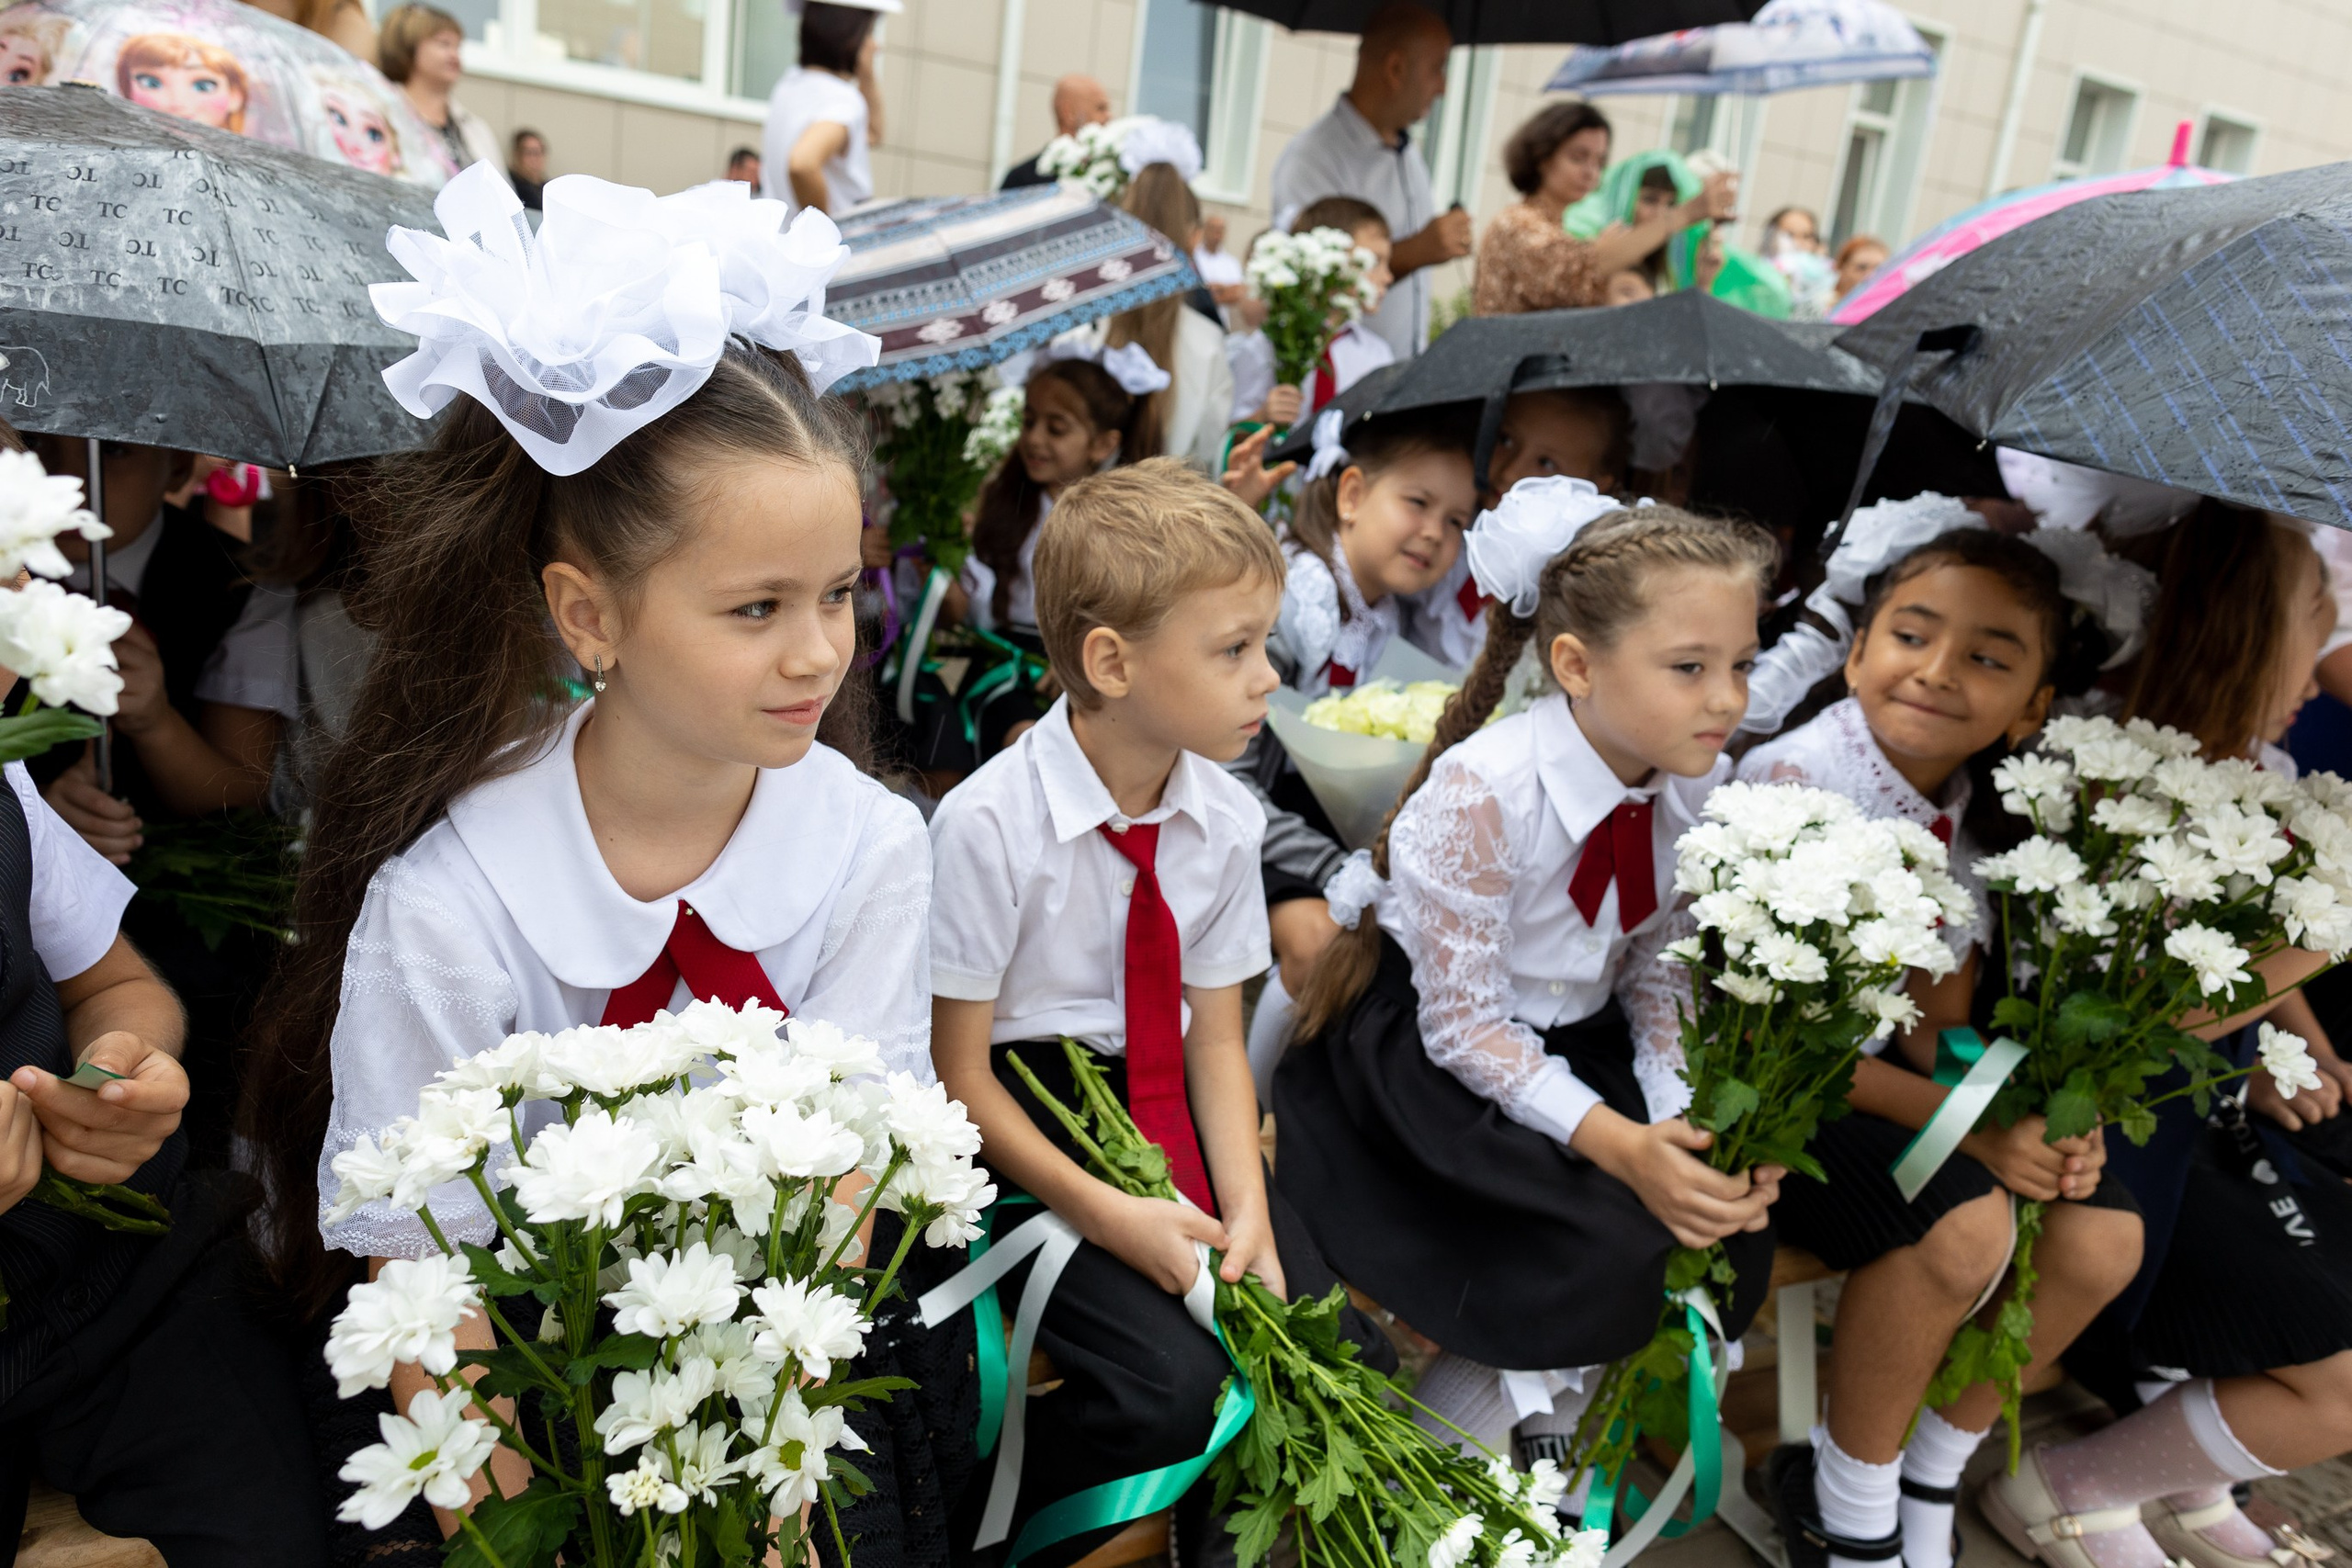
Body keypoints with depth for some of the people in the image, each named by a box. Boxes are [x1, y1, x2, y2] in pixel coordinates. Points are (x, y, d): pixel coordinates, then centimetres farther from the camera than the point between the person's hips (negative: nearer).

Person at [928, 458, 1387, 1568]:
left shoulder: (1222, 820, -2)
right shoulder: (988, 826, -19)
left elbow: (1215, 1038, 5)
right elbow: (959, 1077, -13)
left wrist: (1246, 1208, -10)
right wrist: (1108, 1215, -20)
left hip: (1169, 1111, 5)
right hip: (1026, 1126, -5)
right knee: (1171, 1383, -23)